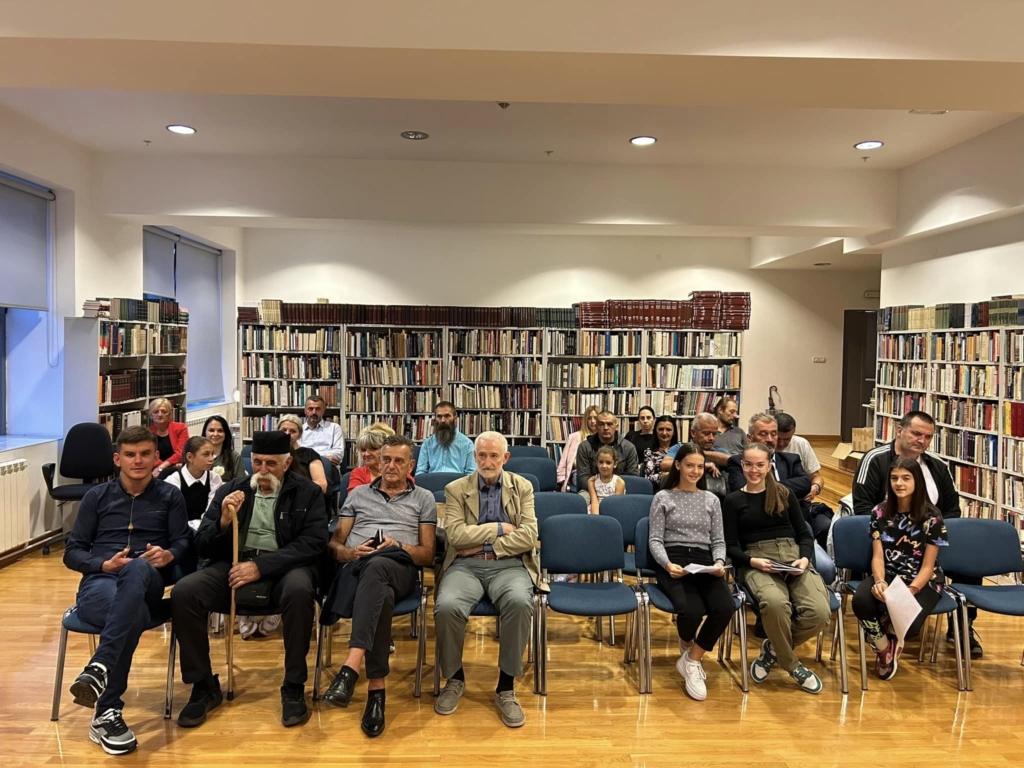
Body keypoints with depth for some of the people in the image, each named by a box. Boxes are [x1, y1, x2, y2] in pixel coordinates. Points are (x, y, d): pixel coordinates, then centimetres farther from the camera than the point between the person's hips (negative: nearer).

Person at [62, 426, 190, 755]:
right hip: (99, 582, 0)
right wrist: (104, 564, -9)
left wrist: (169, 555, -17)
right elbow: (72, 552, 12)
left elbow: (183, 542, 7)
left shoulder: (170, 497, 15)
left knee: (138, 568, -40)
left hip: (147, 584, 0)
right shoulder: (96, 496, 16)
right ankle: (106, 713, -35)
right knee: (133, 614, -38)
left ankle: (99, 668, -48)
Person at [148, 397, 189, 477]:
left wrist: (161, 467, -18)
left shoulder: (180, 428, 8)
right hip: (156, 472, 1)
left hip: (179, 471, -1)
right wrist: (172, 466, -19)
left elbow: (180, 453, -3)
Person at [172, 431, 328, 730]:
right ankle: (204, 686, -4)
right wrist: (222, 523, -12)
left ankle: (294, 687, -16)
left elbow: (313, 543, -9)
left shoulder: (307, 493, 3)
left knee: (299, 589, -36)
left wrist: (261, 566, -19)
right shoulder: (230, 490, 12)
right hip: (233, 565, 3)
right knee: (183, 592, -24)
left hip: (282, 568, -3)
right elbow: (202, 547, 10)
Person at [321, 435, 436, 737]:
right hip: (355, 567, 1)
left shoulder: (424, 498, 21)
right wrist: (351, 552, -6)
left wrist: (399, 546, -8)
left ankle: (351, 667, -52)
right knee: (381, 595, -39)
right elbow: (334, 544, 19)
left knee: (376, 566, -42)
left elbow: (428, 554, 13)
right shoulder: (358, 494, 26)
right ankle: (376, 688, -38)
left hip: (399, 567, -1)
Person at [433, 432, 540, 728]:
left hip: (508, 564, 0)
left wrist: (483, 545, -8)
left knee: (520, 603, -34)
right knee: (446, 606, -31)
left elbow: (529, 536, -4)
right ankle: (454, 678, -2)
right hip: (466, 565, 0)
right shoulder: (456, 489, 8)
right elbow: (456, 535, -6)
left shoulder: (522, 488, 9)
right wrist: (500, 528, -6)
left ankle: (506, 686, -14)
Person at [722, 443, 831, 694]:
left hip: (793, 556, 3)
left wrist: (805, 558, -7)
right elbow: (732, 547, 5)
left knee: (819, 613, -27)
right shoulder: (733, 501, 9)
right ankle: (792, 664, -6)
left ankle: (774, 648, 4)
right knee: (775, 603, -37)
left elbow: (804, 534, 14)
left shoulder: (785, 494, 15)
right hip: (756, 563, -3)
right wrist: (752, 561, -15)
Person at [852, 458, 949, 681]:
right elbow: (877, 557, -5)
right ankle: (883, 647, 0)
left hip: (922, 581, -2)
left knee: (908, 623, -33)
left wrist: (910, 591, -29)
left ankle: (893, 641, 10)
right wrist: (879, 582, -27)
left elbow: (928, 566, -11)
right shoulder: (880, 513, -1)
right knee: (861, 601, -32)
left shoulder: (932, 517, -9)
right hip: (889, 575, 2)